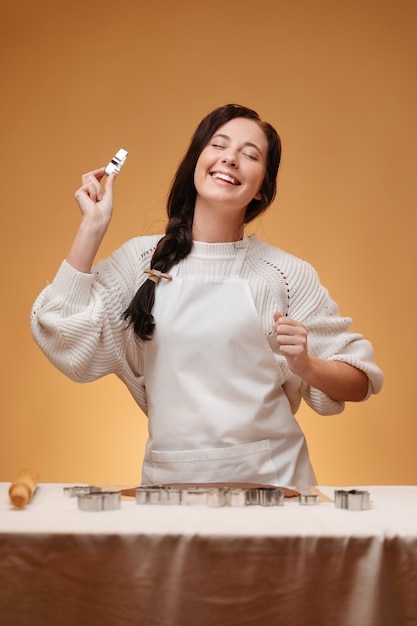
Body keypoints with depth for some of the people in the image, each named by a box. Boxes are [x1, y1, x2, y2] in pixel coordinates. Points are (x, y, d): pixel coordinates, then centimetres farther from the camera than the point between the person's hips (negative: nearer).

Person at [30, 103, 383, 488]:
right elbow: (65, 341, -4)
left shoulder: (287, 274, 2)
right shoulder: (141, 261, 7)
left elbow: (360, 383, 6)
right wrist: (93, 226, -1)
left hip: (270, 476, -1)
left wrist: (306, 366, -15)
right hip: (171, 479, 1)